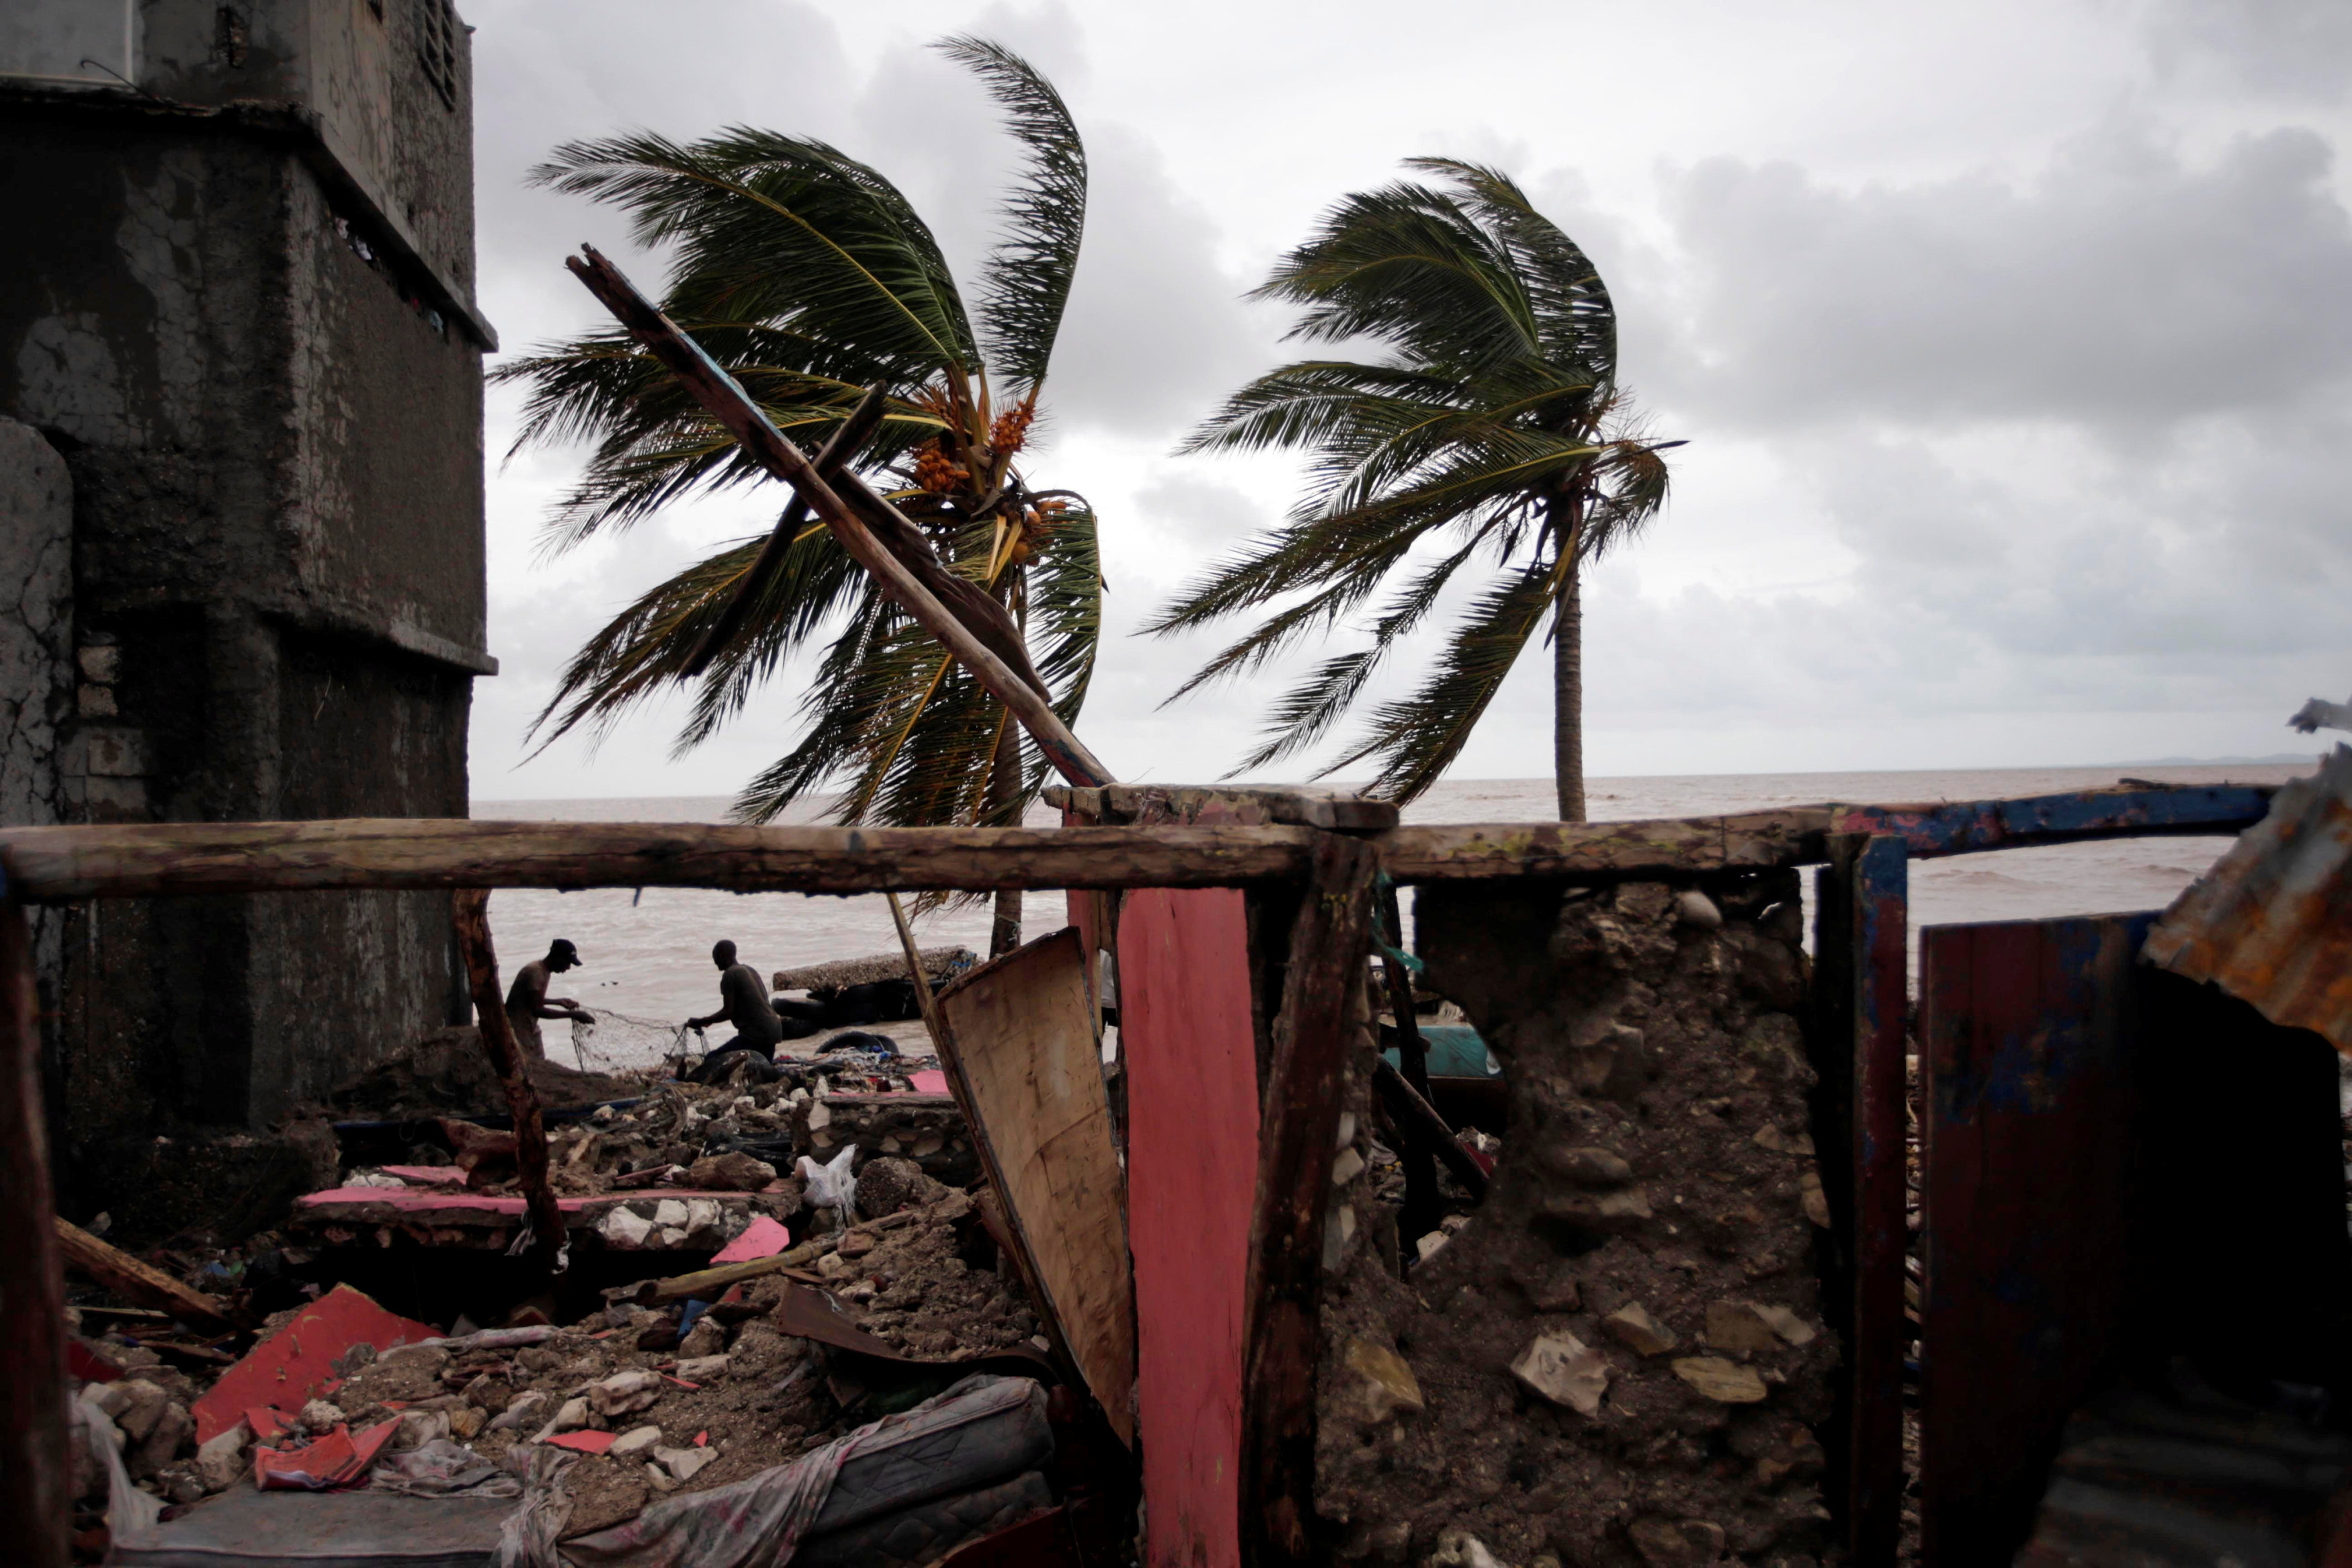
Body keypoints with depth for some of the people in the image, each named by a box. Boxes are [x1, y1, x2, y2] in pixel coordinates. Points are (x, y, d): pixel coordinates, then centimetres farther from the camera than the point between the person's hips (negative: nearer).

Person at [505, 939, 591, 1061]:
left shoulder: (543, 970, 6)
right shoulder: (536, 972, -24)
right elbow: (537, 1010, -29)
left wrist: (558, 1001, 12)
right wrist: (573, 1014, -27)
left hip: (530, 1030, 10)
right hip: (518, 1032, -10)